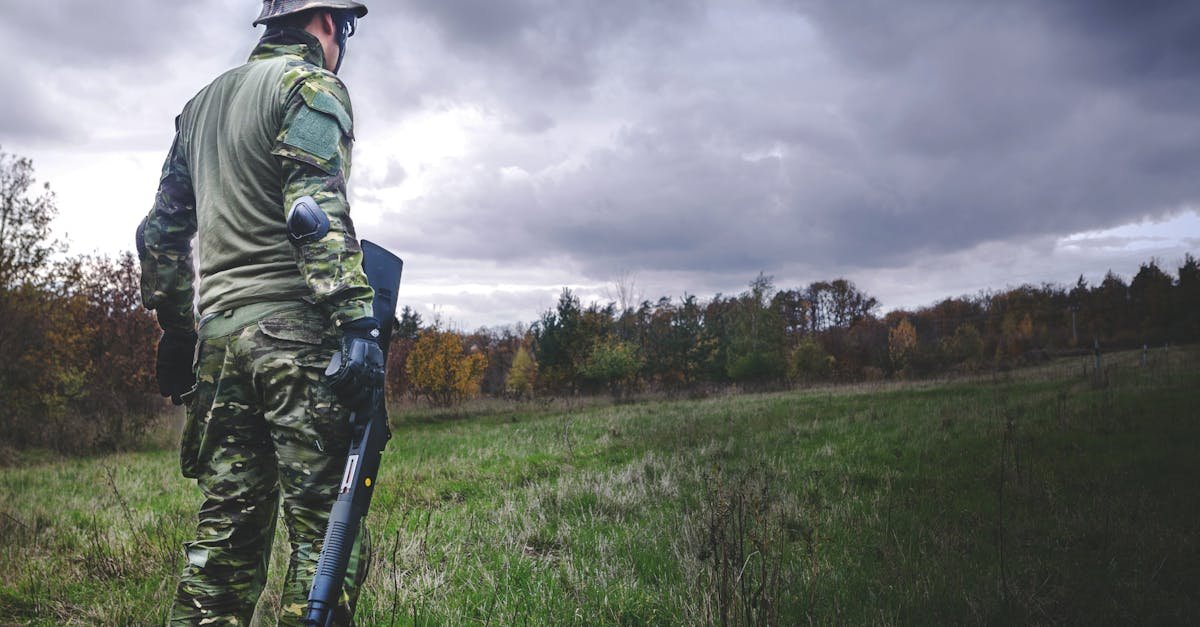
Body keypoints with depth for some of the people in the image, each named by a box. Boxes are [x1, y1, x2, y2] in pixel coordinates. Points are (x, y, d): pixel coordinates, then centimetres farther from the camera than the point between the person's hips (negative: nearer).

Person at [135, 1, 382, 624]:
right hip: (296, 328, -8)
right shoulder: (312, 87, 0)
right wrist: (356, 322, -22)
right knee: (325, 525, -6)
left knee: (227, 522, 10)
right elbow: (318, 212, -16)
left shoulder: (200, 103, 25)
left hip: (218, 333, 8)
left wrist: (175, 331, 28)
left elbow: (162, 229, 25)